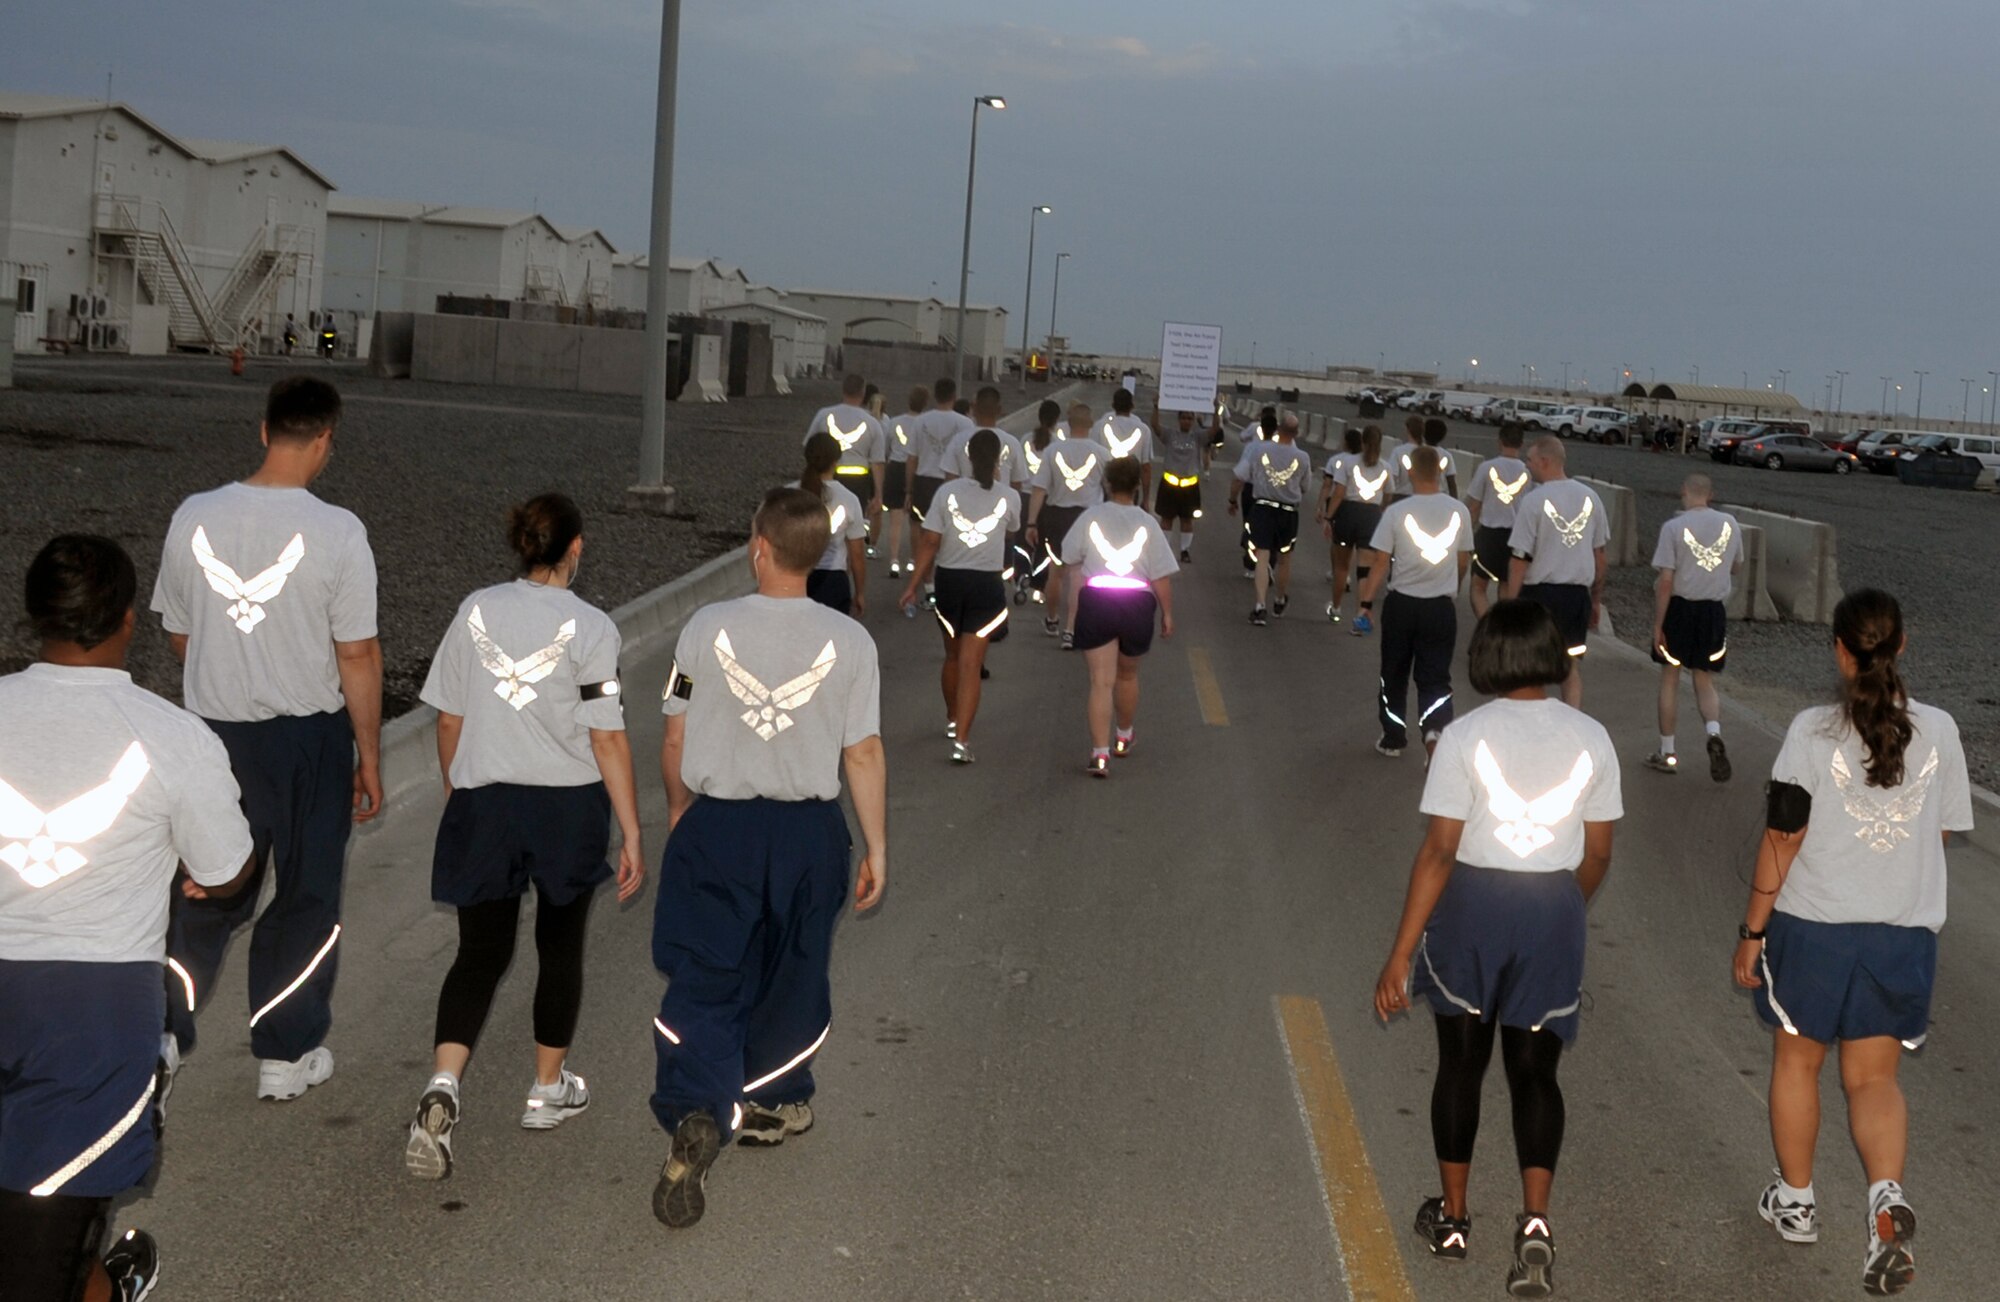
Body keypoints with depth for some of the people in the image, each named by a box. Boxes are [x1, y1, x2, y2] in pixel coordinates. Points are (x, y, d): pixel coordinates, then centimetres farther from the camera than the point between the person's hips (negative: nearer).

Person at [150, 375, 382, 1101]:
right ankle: (286, 1056, 19)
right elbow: (358, 655, -13)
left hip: (215, 732, 3)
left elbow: (178, 635, 7)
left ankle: (163, 1037, 17)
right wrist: (370, 756, -3)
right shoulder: (335, 531, -16)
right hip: (308, 737, -3)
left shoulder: (194, 518, -5)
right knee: (305, 896, 12)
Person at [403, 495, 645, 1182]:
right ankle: (549, 1088, 28)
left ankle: (443, 1085, -12)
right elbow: (609, 741, -11)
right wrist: (631, 834, -6)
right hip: (568, 806, -2)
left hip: (483, 803, 2)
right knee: (560, 946, 16)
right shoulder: (589, 628, -10)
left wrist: (455, 792, 21)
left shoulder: (476, 611, 0)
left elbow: (449, 721, 6)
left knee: (481, 951, 8)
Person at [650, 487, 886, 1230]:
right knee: (790, 977, 20)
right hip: (809, 833, 1)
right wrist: (876, 848, 6)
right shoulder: (848, 641, -7)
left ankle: (696, 1115, -18)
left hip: (717, 830, -1)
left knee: (704, 981, 3)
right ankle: (770, 1106, 37)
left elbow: (675, 739, 1)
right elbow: (864, 755, -4)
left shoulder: (708, 628, -7)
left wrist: (678, 810, 20)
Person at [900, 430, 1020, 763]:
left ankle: (952, 720, 41)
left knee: (953, 656, 22)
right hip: (987, 584, -2)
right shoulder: (1009, 497, -7)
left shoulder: (948, 492, -6)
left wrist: (913, 585, 0)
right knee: (971, 665, -2)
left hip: (949, 581, 2)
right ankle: (961, 740, -10)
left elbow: (929, 542, -7)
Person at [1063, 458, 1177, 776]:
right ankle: (1124, 738, 41)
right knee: (1127, 675, 22)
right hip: (1137, 604, 1)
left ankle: (1100, 753, -14)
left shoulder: (1090, 518, 0)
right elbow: (1161, 576, -5)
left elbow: (1070, 559, 10)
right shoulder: (1148, 524, -3)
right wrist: (1167, 613, 5)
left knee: (1101, 681, -2)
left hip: (1095, 600, -1)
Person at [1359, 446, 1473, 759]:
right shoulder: (1458, 511, -4)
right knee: (1435, 677, 5)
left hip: (1401, 604, -1)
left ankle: (1394, 738, 26)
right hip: (1441, 607, 1)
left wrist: (1367, 602, -3)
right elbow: (1464, 560, 8)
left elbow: (1380, 562, -11)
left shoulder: (1397, 512, -12)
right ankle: (1435, 729, -20)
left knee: (1394, 674, 16)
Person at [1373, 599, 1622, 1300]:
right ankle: (1535, 1221, -6)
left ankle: (1452, 1217, 27)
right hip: (1554, 912, 2)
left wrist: (1401, 954, -10)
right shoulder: (1590, 737, -2)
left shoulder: (1465, 737, -12)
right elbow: (1597, 854, 4)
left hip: (1472, 906, -2)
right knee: (1535, 1072, 11)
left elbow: (1438, 852, -14)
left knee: (1461, 1064, 15)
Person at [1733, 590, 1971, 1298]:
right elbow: (1943, 833, 6)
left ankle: (1796, 1201, 30)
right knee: (1873, 1078, 12)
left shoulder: (1812, 732, -14)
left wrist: (1751, 931, -2)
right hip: (1904, 934, 2)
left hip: (1813, 926, -2)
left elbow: (1781, 843, -11)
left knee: (1796, 1061, 18)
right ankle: (1887, 1197, -12)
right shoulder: (1938, 731, -5)